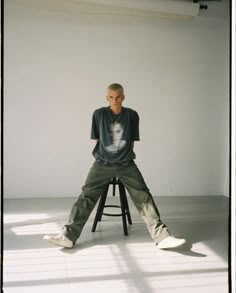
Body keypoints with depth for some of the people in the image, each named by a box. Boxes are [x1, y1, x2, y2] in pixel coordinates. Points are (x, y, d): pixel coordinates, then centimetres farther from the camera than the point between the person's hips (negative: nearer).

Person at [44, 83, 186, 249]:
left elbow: (132, 142, 8)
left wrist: (124, 156, 10)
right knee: (86, 197, -9)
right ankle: (68, 237, -8)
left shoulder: (132, 115, -1)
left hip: (126, 165, 0)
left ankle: (162, 237, -10)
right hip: (102, 164, 0)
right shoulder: (99, 114, 0)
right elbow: (97, 140, 10)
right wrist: (103, 155, 12)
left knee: (144, 197, -10)